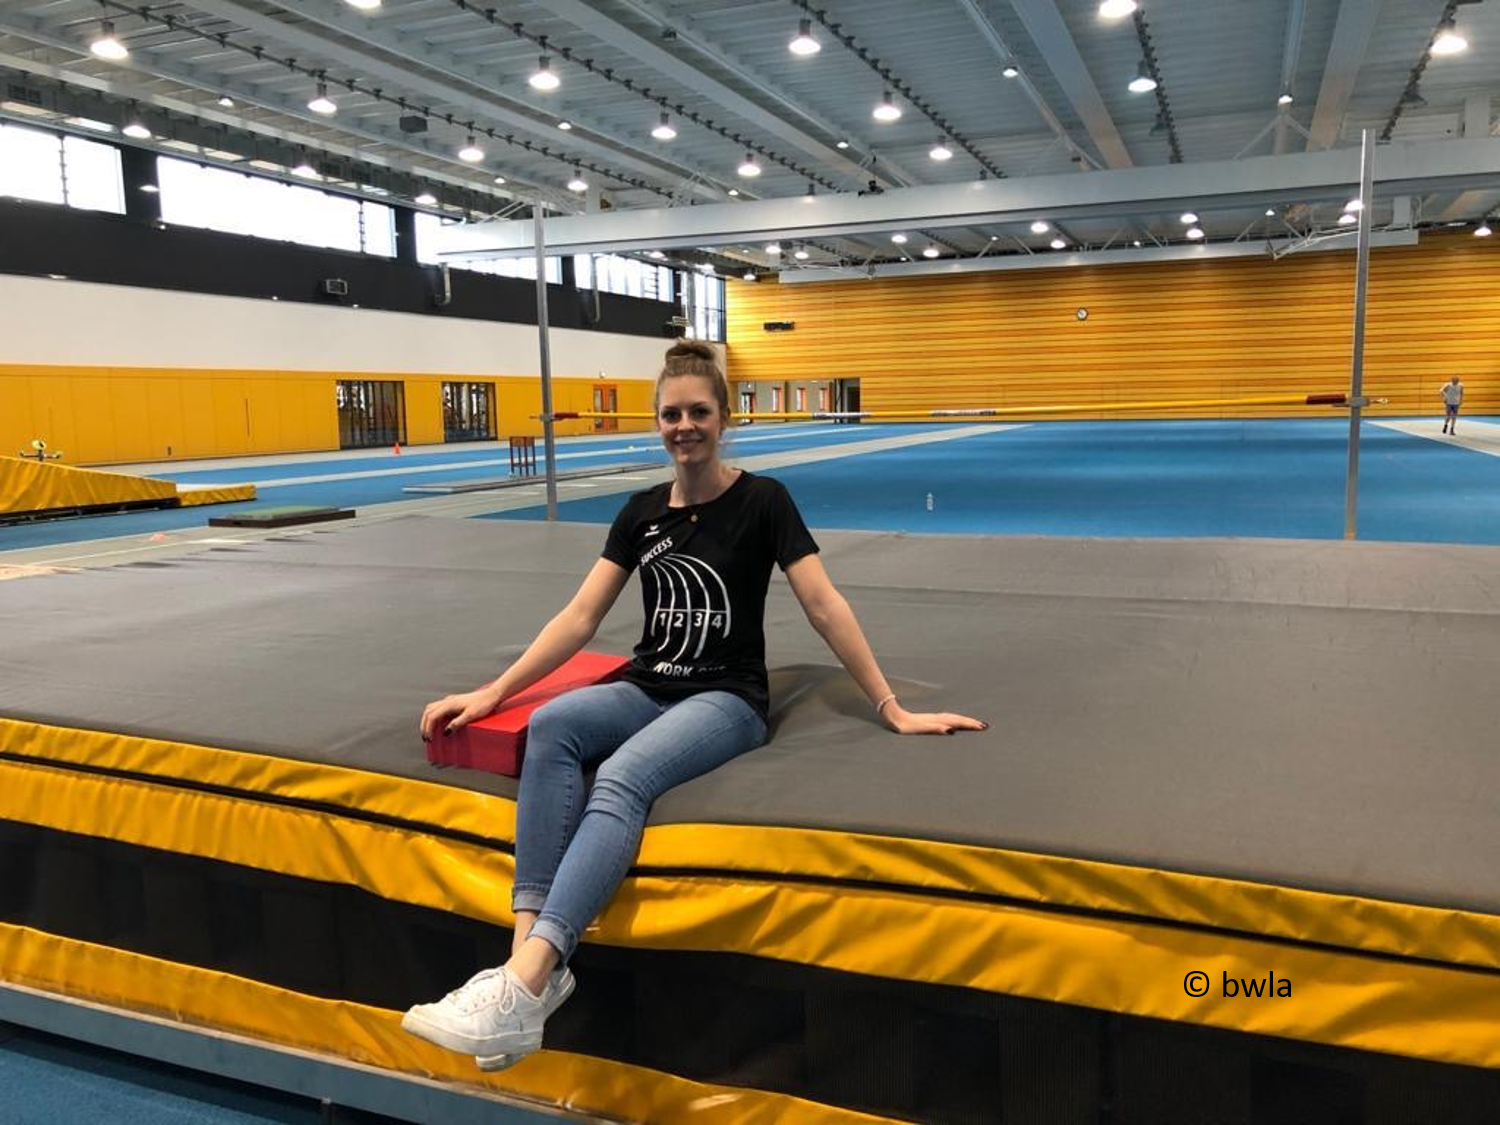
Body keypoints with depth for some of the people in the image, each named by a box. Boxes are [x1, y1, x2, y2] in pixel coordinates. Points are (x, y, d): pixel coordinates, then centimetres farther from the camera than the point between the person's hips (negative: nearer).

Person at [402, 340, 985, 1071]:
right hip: (648, 688, 5)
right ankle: (529, 942, -37)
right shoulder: (642, 511, 10)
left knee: (623, 777, -35)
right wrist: (492, 693, 2)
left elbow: (825, 607, -6)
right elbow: (580, 618, 8)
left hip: (727, 698, -5)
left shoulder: (760, 501, -4)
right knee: (549, 727, -28)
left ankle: (523, 984, -46)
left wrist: (890, 708, -8)